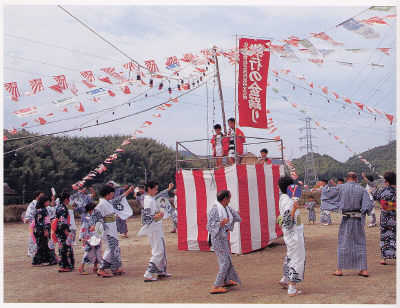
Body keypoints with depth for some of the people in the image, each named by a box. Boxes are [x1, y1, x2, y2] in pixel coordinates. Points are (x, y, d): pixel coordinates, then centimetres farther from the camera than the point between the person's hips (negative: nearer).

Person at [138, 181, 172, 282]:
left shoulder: (152, 199, 10)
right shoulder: (149, 201, -18)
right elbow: (145, 217, -25)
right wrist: (156, 216, -38)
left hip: (157, 227, 11)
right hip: (153, 228, -11)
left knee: (161, 248, 17)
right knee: (158, 251, -9)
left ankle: (160, 271, 27)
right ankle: (148, 275, -8)